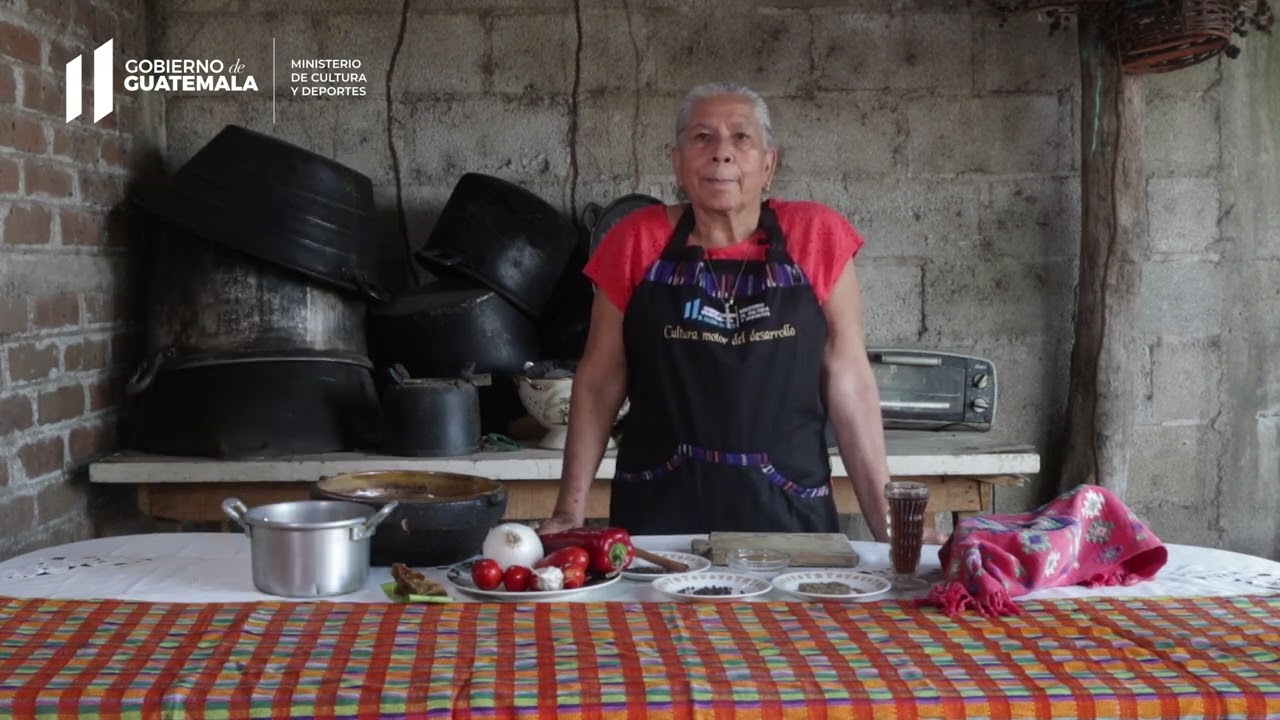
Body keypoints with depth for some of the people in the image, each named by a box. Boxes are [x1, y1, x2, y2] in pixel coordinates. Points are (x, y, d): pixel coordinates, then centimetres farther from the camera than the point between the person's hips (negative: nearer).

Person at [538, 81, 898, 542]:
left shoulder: (816, 238, 0)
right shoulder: (638, 241, 2)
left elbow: (849, 385, 2)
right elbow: (599, 382, 7)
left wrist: (887, 525, 0)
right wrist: (569, 512, 2)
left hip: (788, 518, 0)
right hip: (658, 517, 1)